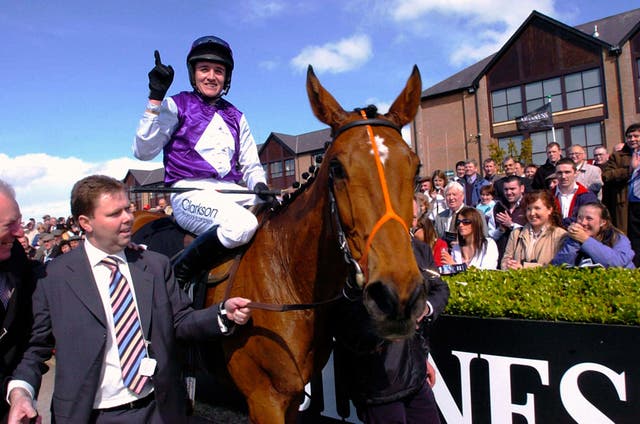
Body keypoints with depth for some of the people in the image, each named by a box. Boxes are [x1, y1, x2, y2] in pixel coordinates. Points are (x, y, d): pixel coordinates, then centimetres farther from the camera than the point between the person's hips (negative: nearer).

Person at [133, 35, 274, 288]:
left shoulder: (236, 117, 21)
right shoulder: (176, 106, 7)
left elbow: (250, 165, 21)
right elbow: (143, 152, -4)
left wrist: (260, 186, -2)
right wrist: (155, 99, -9)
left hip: (232, 191, 5)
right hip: (191, 192, -5)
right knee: (242, 225, -34)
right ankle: (178, 277, -15)